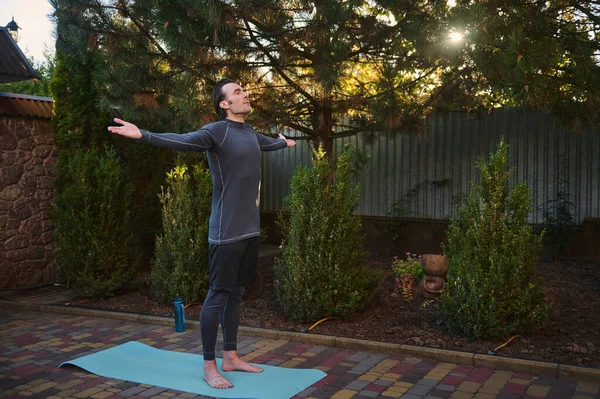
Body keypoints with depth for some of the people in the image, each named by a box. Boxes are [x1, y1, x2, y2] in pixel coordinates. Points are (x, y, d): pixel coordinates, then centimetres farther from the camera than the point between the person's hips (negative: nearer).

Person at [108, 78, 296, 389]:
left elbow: (267, 143, 38)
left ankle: (231, 357, 26)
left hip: (250, 229, 8)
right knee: (218, 295, -1)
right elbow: (181, 141, -28)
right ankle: (209, 366, 9)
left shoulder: (250, 133, 14)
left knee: (236, 293, 14)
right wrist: (142, 135, -44)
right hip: (226, 232, -8)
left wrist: (284, 142, 59)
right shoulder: (217, 131, -11)